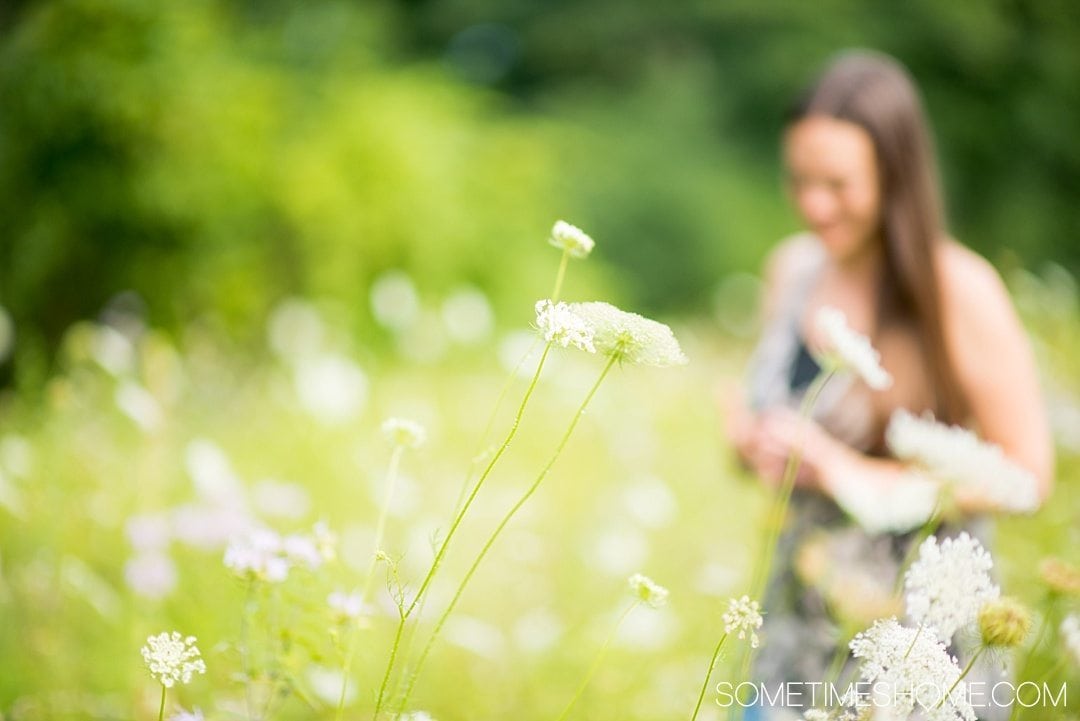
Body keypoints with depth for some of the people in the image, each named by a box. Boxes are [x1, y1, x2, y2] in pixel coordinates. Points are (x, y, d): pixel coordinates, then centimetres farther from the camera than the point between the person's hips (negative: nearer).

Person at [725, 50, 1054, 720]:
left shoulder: (958, 291, -15)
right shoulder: (792, 267, 2)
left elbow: (1029, 474, -13)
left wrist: (857, 475, -21)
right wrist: (753, 443, -6)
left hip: (917, 612, -5)